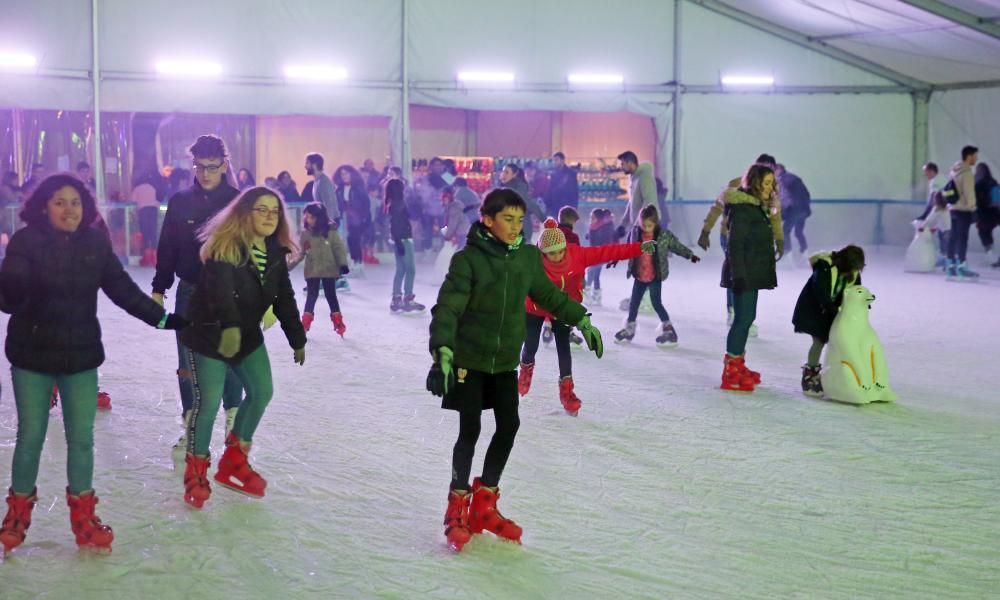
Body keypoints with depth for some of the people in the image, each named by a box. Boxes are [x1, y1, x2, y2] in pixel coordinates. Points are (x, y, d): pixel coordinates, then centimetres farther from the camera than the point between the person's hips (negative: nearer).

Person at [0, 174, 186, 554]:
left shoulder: (95, 243, -3)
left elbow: (123, 289, 4)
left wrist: (162, 319, 3)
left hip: (80, 354, 2)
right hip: (32, 354, -2)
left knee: (81, 437, 6)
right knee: (31, 435, 8)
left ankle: (82, 516, 22)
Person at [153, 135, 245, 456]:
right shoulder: (180, 202, 0)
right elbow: (167, 249, 5)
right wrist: (159, 289, 2)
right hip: (189, 294, 2)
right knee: (188, 365, 7)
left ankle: (233, 423, 23)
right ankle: (191, 427, 18)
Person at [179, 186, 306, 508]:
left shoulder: (276, 252, -2)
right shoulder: (224, 246, -23)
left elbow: (284, 299, 6)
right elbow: (220, 289, -39)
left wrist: (297, 339, 7)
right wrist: (229, 326, -54)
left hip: (248, 335, 7)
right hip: (209, 334, -7)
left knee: (262, 392, 6)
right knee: (208, 402, -8)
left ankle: (234, 461, 24)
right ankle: (196, 471, 13)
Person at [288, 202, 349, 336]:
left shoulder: (331, 231, -9)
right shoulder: (305, 234, -1)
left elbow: (339, 248, -6)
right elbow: (300, 253, 2)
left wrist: (343, 264, -12)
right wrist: (290, 265, -7)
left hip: (329, 270, -1)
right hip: (312, 271, 1)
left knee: (331, 295, 8)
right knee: (311, 296, 4)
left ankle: (338, 322, 18)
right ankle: (305, 323, 10)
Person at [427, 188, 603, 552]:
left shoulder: (528, 257, 0)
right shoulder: (468, 259, -16)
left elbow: (548, 294, 16)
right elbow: (447, 308, -21)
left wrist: (581, 320, 17)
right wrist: (442, 351, -33)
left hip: (504, 360, 5)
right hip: (468, 359, -5)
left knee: (509, 426, 4)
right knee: (470, 430, -5)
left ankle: (484, 505, 21)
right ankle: (458, 511, 11)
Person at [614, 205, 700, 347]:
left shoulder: (665, 235, -13)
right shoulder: (635, 233, -3)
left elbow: (678, 246, -5)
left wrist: (690, 255, -16)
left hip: (655, 277, -4)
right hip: (639, 276, 4)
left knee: (656, 302, -6)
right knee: (634, 302, 13)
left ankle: (668, 328, 9)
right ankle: (630, 327, 31)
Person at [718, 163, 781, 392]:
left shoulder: (757, 206, 14)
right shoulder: (742, 208, -16)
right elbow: (735, 245, -20)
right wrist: (738, 275, -23)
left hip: (753, 273, 10)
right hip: (743, 273, -10)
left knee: (747, 317, 15)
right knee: (743, 317, -8)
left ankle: (738, 365, 25)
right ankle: (731, 373, -4)